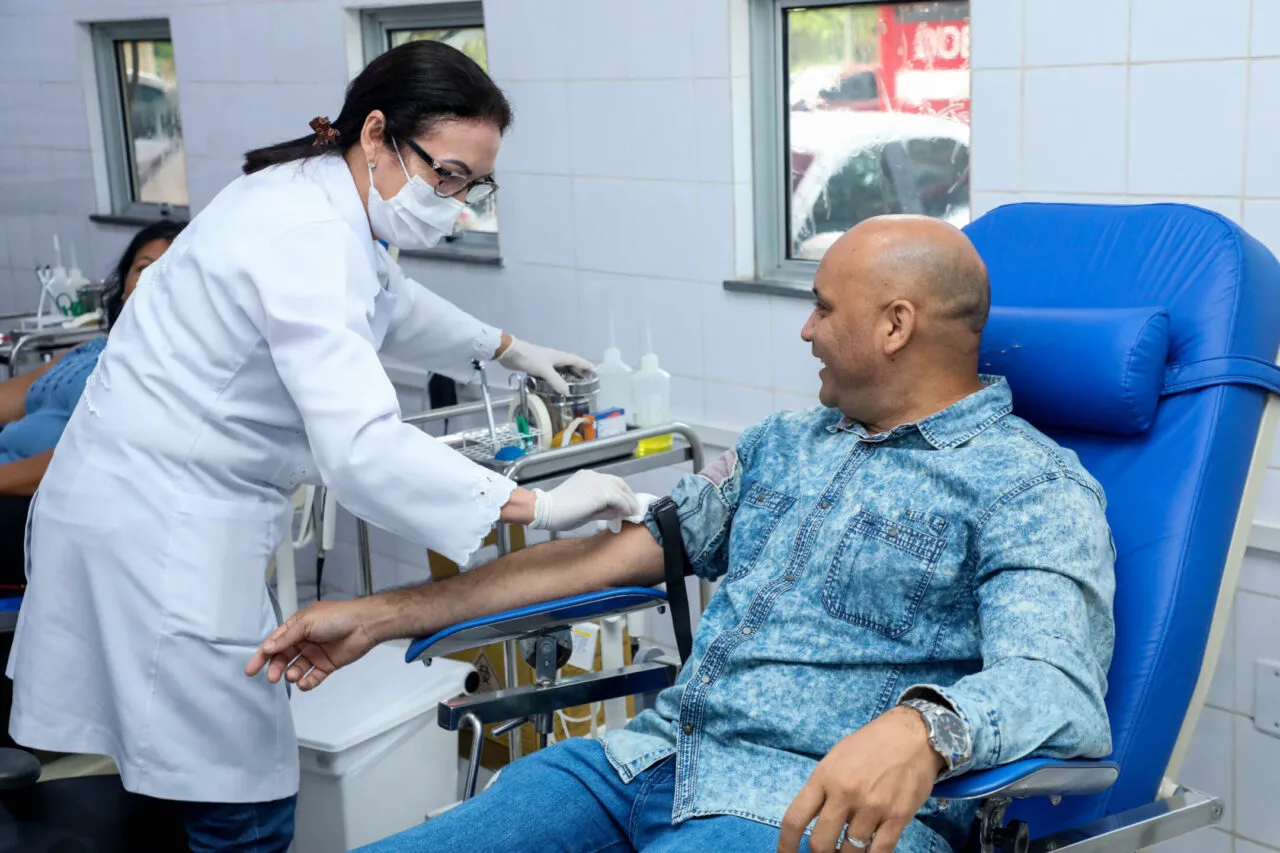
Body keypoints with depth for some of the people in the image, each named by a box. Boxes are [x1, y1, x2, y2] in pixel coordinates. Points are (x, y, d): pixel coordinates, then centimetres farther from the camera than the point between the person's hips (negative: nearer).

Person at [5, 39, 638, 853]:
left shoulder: (326, 205, 8)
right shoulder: (304, 236, -23)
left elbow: (391, 303, 31)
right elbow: (362, 447, -32)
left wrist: (508, 348, 34)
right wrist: (535, 504, -29)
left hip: (173, 515, 10)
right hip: (159, 533, -10)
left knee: (234, 785, 16)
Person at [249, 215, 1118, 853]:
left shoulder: (1030, 488, -3)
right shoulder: (784, 443, 20)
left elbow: (1059, 685, -18)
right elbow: (625, 549, 20)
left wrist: (923, 728, -42)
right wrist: (384, 616, 17)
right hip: (653, 757, 7)